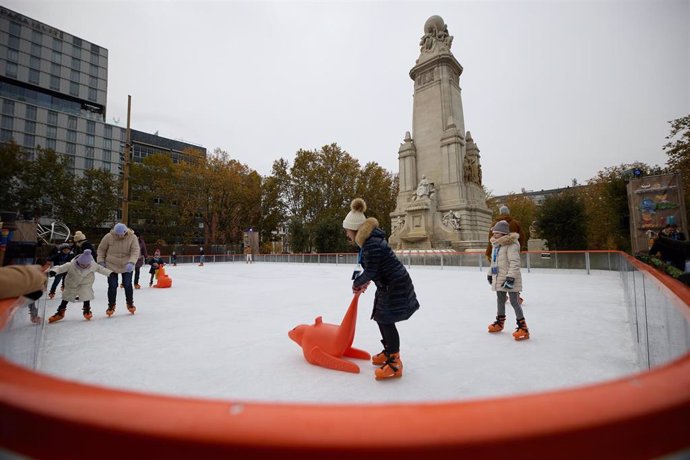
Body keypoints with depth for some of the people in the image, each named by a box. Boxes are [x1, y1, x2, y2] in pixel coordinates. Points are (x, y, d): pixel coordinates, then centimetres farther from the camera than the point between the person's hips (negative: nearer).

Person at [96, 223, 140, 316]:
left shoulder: (132, 237, -15)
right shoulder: (108, 237, -13)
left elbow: (135, 251, -20)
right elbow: (101, 249, 2)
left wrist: (131, 262, -33)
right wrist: (101, 261, -4)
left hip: (127, 266, 0)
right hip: (111, 266, 0)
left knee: (128, 285, 5)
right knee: (112, 286, 1)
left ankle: (130, 303, 25)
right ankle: (111, 306, 20)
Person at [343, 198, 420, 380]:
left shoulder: (372, 244, -26)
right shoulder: (370, 238, 6)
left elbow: (370, 272, -21)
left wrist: (357, 283, -3)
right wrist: (363, 282, 8)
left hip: (395, 286, -10)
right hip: (388, 284, 10)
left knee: (386, 321, -7)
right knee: (380, 318, 17)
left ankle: (394, 362, 4)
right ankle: (389, 351, 34)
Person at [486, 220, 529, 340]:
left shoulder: (511, 245, -18)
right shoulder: (495, 245, 10)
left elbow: (515, 263, -23)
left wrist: (510, 277, -27)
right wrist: (490, 274, 24)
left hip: (510, 280, -9)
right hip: (498, 279, 9)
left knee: (514, 302, -4)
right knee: (500, 300, 20)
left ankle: (523, 327, 4)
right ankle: (500, 322, 35)